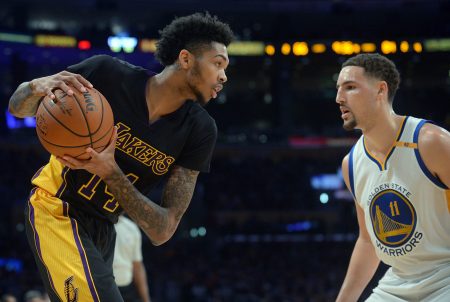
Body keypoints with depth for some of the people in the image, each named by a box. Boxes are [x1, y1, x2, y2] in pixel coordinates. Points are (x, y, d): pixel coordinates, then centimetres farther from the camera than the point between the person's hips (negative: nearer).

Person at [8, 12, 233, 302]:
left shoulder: (200, 130, -12)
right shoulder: (107, 73, -19)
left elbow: (162, 231, -16)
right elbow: (18, 108, -6)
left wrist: (111, 173, -31)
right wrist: (37, 87, -32)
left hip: (103, 228, 6)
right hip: (58, 209, -6)